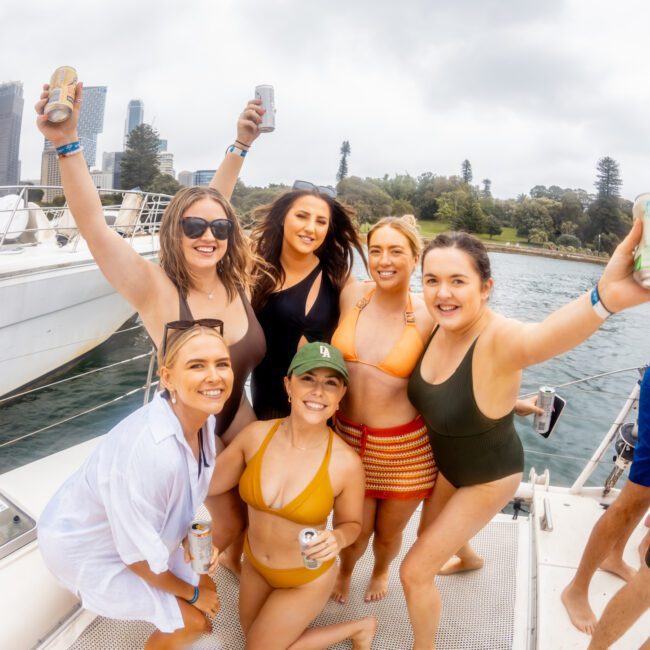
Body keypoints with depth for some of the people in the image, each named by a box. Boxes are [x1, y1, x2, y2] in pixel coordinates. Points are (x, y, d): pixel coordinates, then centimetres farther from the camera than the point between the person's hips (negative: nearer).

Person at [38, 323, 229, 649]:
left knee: (203, 586, 15)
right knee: (190, 621, 1)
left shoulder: (201, 415, -17)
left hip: (140, 530, 6)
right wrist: (191, 594, -10)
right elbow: (140, 557, -26)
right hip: (87, 548, -6)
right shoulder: (146, 453, -41)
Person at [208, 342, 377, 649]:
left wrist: (337, 539, -33)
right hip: (254, 564, 5)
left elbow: (351, 523, -11)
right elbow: (206, 482, -9)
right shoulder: (256, 434, -22)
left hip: (306, 579, -4)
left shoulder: (346, 463, -30)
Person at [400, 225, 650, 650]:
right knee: (431, 536, 31)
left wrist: (606, 296, -82)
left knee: (415, 572, 2)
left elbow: (540, 338, -64)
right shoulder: (438, 324, -18)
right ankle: (465, 554, 67)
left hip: (488, 476, -6)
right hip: (444, 461, 6)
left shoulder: (498, 338, -38)